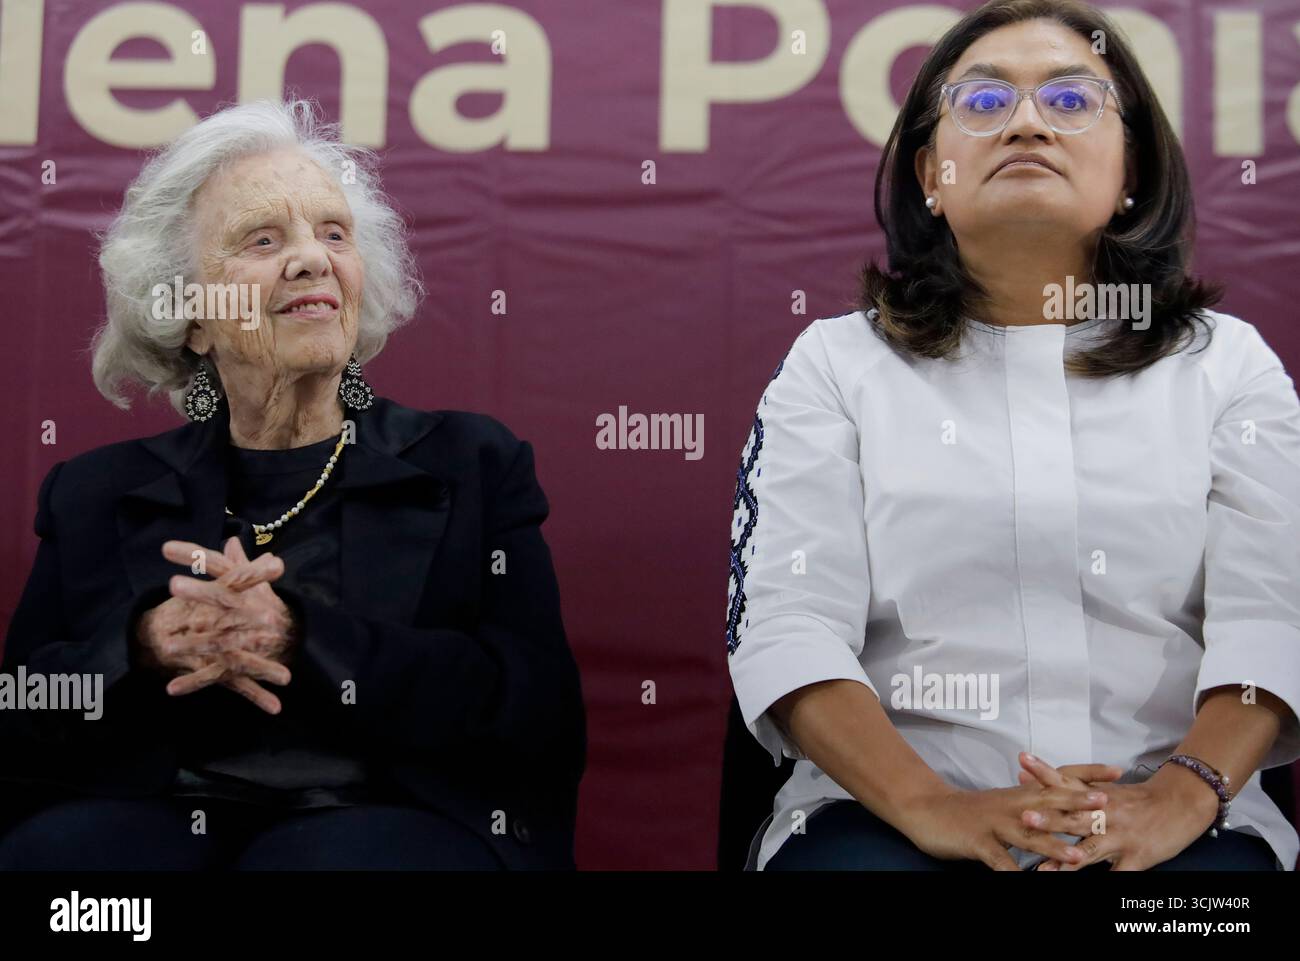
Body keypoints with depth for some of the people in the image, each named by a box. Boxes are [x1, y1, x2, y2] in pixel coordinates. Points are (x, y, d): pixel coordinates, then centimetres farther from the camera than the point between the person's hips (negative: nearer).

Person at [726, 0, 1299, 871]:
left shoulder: (1229, 364, 14)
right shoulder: (837, 363, 10)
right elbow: (785, 624, -2)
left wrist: (1179, 797, -18)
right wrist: (929, 807, -18)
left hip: (1171, 822, 1)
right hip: (885, 812, -1)